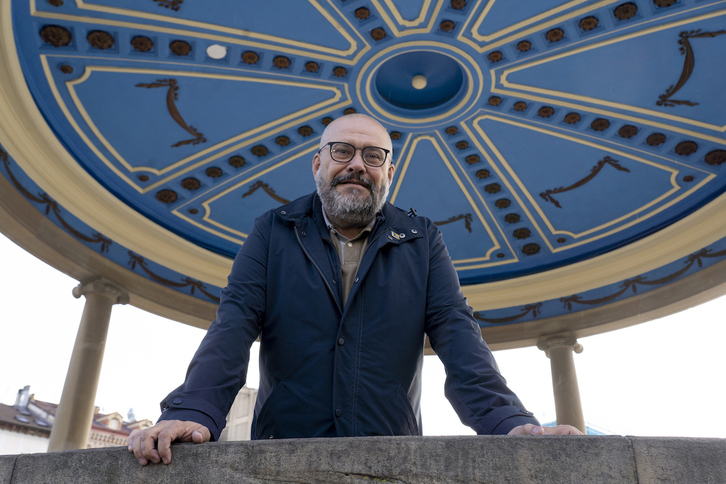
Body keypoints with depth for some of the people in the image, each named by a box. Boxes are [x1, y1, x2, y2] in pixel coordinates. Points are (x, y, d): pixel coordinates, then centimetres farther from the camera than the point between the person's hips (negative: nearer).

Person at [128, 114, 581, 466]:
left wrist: (510, 422, -16)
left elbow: (456, 333, -1)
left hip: (392, 460, 1)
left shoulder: (422, 243, 8)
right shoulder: (273, 234, 6)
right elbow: (234, 324, -3)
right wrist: (192, 412, -19)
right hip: (284, 457, 0)